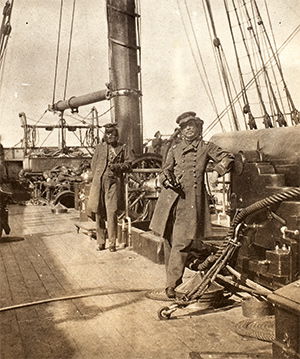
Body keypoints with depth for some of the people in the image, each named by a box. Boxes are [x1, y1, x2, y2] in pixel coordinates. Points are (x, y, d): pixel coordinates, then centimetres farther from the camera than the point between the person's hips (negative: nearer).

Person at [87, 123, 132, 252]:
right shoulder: (99, 147, 14)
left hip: (114, 183, -2)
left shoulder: (122, 148, 11)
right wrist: (97, 177, 5)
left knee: (112, 213, -8)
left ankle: (112, 243, 0)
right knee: (99, 213, 4)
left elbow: (128, 164, 9)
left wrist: (117, 166, -8)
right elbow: (93, 164, 16)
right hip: (99, 183, 2)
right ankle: (100, 242, 15)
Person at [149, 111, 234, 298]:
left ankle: (172, 284, -4)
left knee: (182, 243, -10)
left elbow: (228, 157, 11)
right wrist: (168, 180, -8)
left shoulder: (206, 147, 12)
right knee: (169, 241, 4)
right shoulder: (175, 149, 16)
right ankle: (173, 281, 18)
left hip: (192, 200, -2)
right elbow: (164, 172, 14)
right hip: (171, 198, 2)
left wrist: (217, 171, -6)